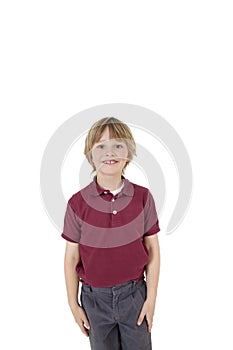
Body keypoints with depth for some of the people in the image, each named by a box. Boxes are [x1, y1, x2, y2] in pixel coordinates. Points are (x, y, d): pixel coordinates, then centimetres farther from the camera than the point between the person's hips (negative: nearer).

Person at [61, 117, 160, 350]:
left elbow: (153, 250, -2)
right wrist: (73, 305, 2)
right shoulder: (77, 203, -10)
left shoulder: (143, 197, -9)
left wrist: (151, 299, -2)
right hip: (95, 298, 0)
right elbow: (71, 258, -2)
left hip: (134, 294, 0)